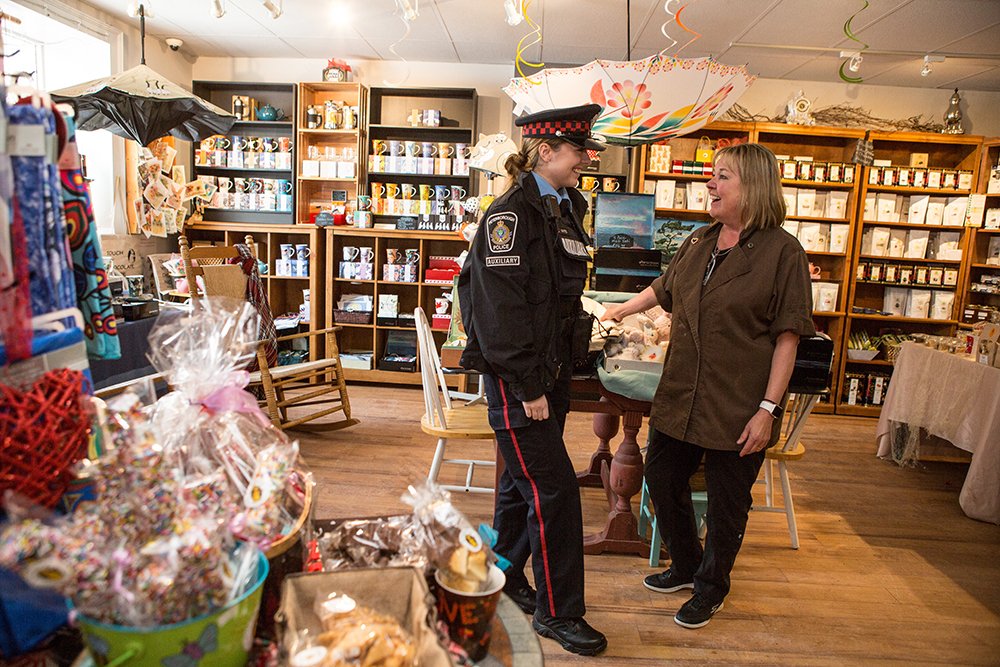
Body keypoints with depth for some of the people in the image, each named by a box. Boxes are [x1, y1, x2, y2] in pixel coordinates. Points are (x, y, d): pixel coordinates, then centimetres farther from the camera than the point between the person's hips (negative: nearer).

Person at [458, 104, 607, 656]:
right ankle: (557, 612, 15)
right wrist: (528, 387, -19)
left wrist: (561, 370, 15)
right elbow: (499, 310, -20)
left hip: (550, 371, 8)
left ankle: (504, 574, 38)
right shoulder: (510, 215, -15)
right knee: (553, 488, -3)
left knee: (523, 479, 18)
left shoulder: (566, 209, 12)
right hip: (515, 378, -8)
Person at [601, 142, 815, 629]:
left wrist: (768, 408, -17)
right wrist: (621, 311, 33)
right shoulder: (699, 242, 9)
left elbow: (787, 337, -13)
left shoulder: (782, 251, -10)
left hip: (737, 409, -6)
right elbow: (664, 290, 26)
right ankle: (685, 565, 41)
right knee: (662, 479, 16)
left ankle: (711, 587, 36)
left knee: (726, 503, 10)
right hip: (679, 397, 6)